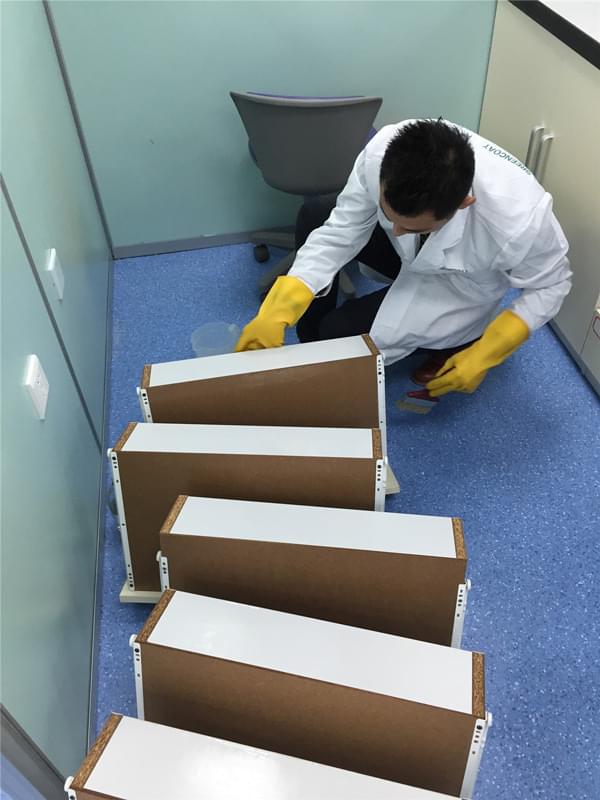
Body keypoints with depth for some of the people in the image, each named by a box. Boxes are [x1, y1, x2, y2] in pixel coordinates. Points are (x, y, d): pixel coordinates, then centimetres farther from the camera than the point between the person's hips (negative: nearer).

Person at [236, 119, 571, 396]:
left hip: (458, 290, -4)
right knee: (313, 218, -5)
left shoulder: (521, 217, -42)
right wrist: (278, 312, -31)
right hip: (413, 256, 5)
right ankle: (312, 348, 10)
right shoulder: (383, 152, -34)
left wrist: (484, 355, -23)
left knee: (340, 334, -17)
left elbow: (552, 284, -20)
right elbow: (343, 231, -21)